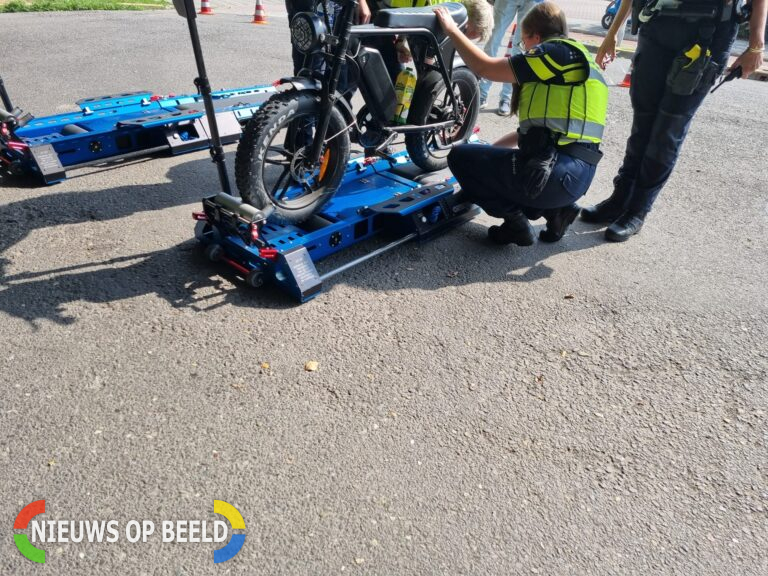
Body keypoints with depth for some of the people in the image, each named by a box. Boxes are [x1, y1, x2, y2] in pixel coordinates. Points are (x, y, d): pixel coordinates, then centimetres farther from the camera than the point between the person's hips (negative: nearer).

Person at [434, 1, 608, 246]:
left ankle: (516, 221, -1)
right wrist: (492, 148, 32)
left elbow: (485, 68, -4)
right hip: (578, 177, 9)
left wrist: (451, 29, 8)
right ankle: (554, 209, 12)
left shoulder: (556, 52, -4)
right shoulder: (577, 62, 24)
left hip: (553, 173, -9)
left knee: (460, 157, 7)